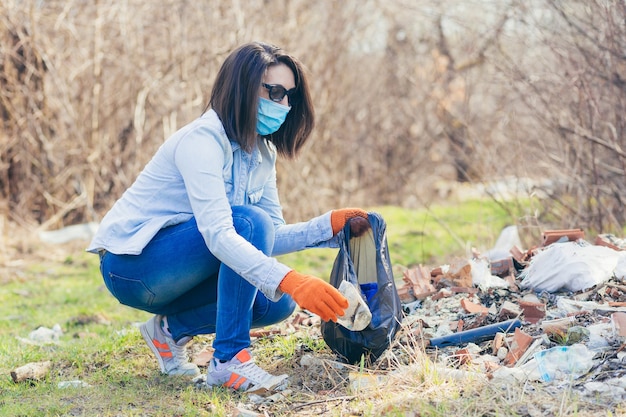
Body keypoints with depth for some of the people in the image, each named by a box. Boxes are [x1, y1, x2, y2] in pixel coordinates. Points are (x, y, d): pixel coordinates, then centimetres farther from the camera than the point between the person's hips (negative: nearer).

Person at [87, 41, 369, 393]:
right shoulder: (202, 141, -23)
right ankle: (229, 359, -24)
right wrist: (291, 280, -46)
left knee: (279, 303, -8)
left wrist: (330, 225, -13)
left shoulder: (262, 152, 5)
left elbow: (270, 238, 4)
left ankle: (173, 328, 6)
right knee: (249, 222, -28)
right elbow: (217, 234, -36)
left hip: (176, 268, 9)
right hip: (130, 265, -8)